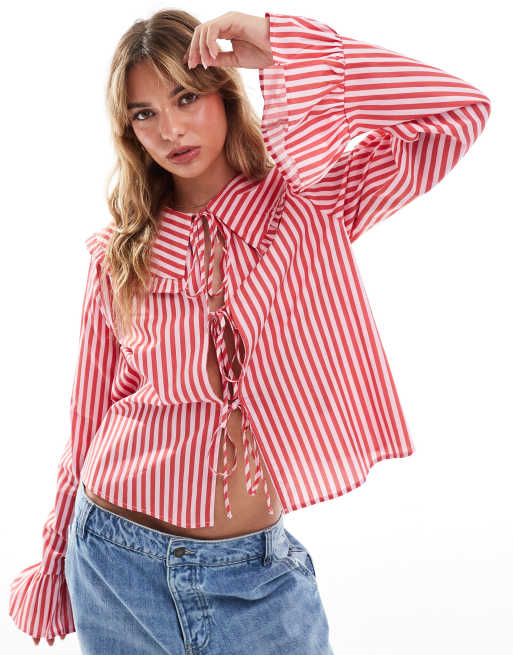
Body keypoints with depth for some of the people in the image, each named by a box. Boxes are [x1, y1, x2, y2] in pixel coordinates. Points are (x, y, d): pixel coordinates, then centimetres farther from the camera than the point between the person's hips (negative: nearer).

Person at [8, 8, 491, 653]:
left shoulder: (307, 208, -4)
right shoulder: (117, 256, 0)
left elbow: (459, 114, -16)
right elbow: (90, 419, 6)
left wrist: (281, 47, -16)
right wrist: (55, 566, 13)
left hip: (257, 571, -1)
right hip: (117, 562, 1)